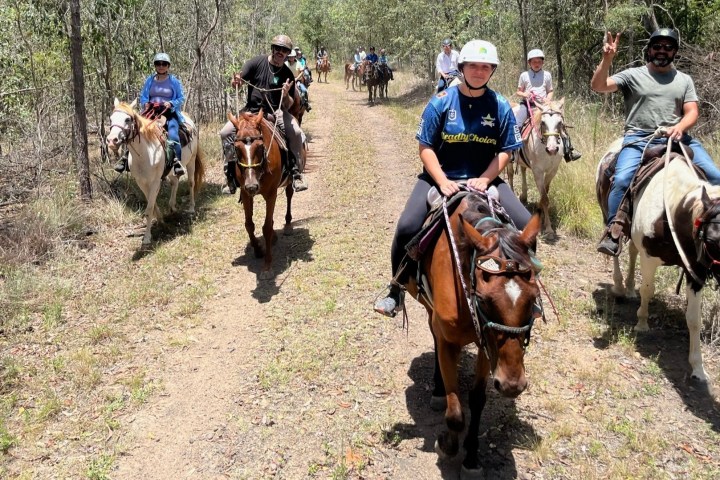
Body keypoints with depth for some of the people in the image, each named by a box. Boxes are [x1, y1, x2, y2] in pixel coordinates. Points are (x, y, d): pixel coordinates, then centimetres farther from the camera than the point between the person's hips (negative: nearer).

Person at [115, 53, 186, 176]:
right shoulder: (149, 80, 13)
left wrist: (171, 103, -15)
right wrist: (145, 103, -7)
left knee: (173, 133, -32)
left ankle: (177, 161, -37)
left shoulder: (174, 81, 6)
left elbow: (181, 98, 4)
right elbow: (142, 96, 16)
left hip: (169, 112, -3)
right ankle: (126, 156, -9)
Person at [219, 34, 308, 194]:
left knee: (296, 132, -27)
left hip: (276, 111, -1)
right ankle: (231, 175, -3)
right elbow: (239, 82, -5)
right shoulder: (256, 62, -1)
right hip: (251, 109, 1)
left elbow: (288, 106, -1)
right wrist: (236, 81, -30)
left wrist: (286, 95, -24)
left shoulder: (288, 75, -1)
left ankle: (296, 173, -13)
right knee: (225, 133, -16)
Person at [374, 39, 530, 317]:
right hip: (441, 177, -1)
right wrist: (443, 181, -18)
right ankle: (397, 289, 3)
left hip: (484, 180, 2)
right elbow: (426, 148, -6)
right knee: (407, 227, -22)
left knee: (525, 226, -14)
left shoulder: (500, 106, -2)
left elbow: (505, 151, 0)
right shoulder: (441, 102, -6)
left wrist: (484, 180, -15)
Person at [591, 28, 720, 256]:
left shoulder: (684, 80, 18)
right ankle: (614, 229, -15)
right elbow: (598, 86, -3)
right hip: (639, 139, -3)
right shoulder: (633, 75, 9)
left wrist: (679, 127, -13)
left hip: (676, 139, 3)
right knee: (622, 179, -29)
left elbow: (692, 113, 9)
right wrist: (606, 59, -19)